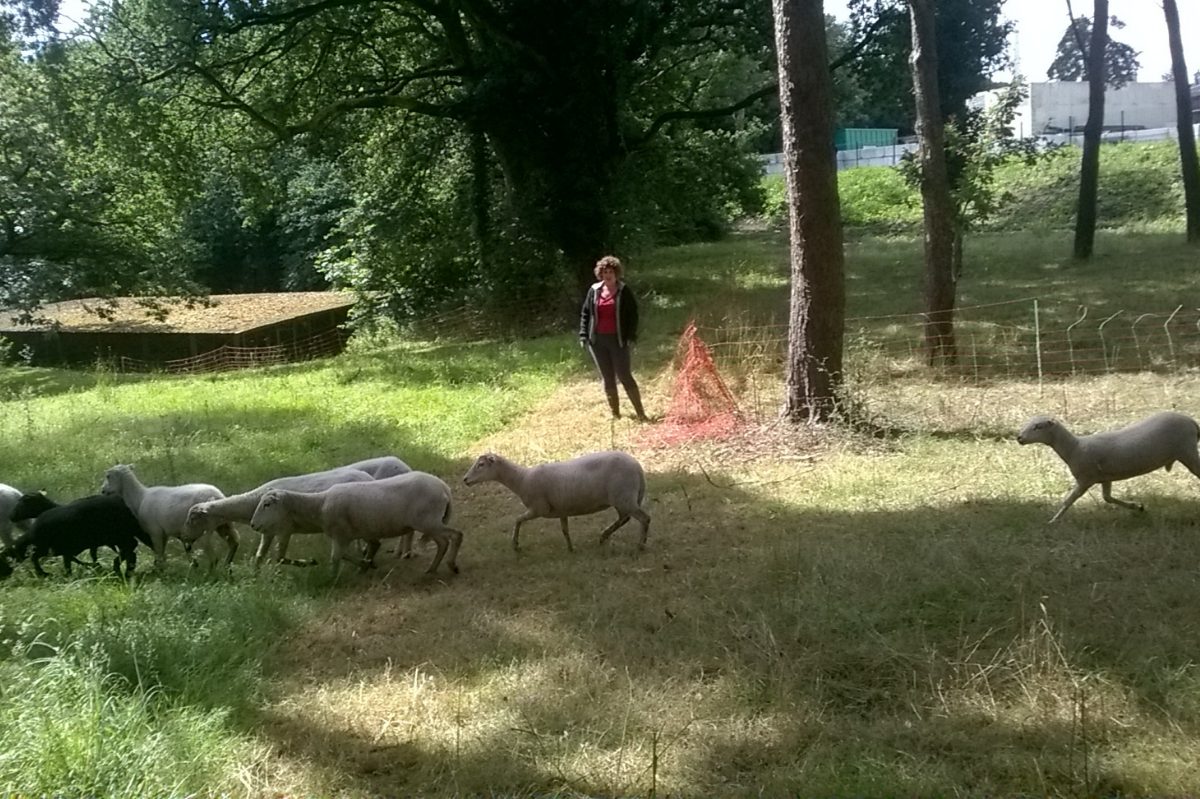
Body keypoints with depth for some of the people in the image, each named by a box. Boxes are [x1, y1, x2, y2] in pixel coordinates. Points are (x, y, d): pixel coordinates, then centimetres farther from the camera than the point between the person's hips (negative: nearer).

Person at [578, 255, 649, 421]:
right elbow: (585, 313, 11)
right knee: (607, 378, 8)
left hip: (617, 340, -4)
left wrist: (631, 336, -10)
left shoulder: (624, 291, -2)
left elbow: (633, 314, -2)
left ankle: (641, 414, 0)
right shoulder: (594, 290, 6)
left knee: (624, 376, -6)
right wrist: (583, 335, 3)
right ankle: (615, 414, 16)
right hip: (597, 340, 4)